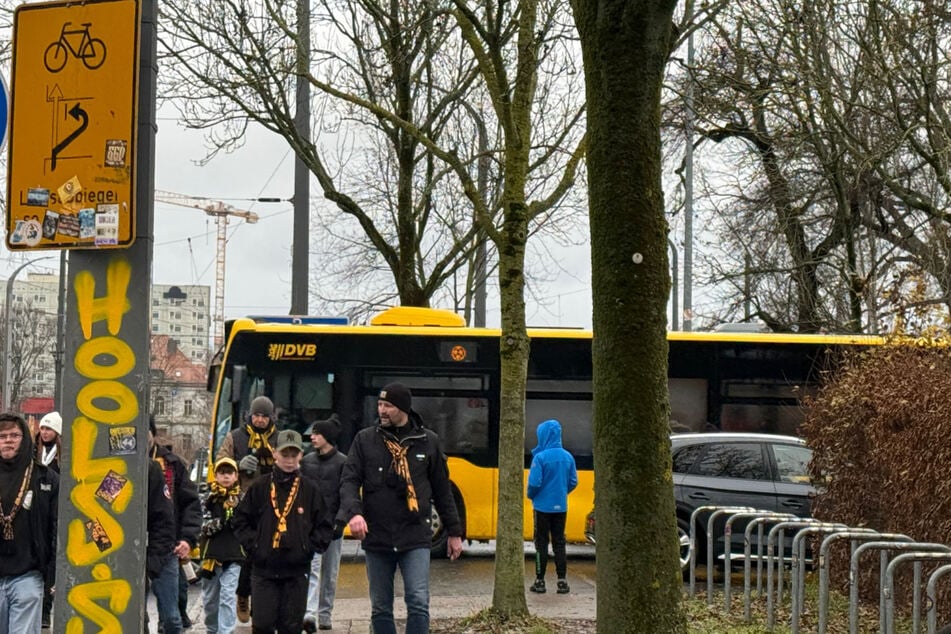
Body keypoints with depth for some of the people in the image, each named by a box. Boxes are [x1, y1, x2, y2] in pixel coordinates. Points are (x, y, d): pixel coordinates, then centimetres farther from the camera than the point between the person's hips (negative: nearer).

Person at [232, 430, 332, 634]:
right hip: (263, 569, 0)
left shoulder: (309, 489, 3)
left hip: (297, 571, 1)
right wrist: (252, 545, -2)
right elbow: (240, 519, 8)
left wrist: (310, 547, -4)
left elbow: (325, 526, 7)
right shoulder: (260, 487, 2)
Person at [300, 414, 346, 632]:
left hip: (333, 525, -1)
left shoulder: (343, 463, -2)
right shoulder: (307, 461, 10)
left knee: (330, 573, 7)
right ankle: (310, 614, -21)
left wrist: (340, 523, -12)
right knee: (312, 568, -12)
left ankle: (325, 614, 17)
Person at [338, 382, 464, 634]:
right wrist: (354, 512, -21)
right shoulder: (365, 440, 4)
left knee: (418, 602, -13)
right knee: (380, 608, 8)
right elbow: (349, 481, -1)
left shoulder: (427, 441, 5)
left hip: (415, 537, -1)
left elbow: (442, 490, 11)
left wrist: (454, 532, 13)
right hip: (376, 538, 1)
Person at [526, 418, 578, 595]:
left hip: (543, 506, -4)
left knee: (541, 543, 6)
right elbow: (573, 482, 4)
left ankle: (540, 581, 8)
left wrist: (531, 496, 2)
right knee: (559, 543, 12)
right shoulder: (567, 457, 0)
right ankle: (562, 581, 10)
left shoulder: (540, 457, -16)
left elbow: (534, 483, -18)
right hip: (561, 507, 4)